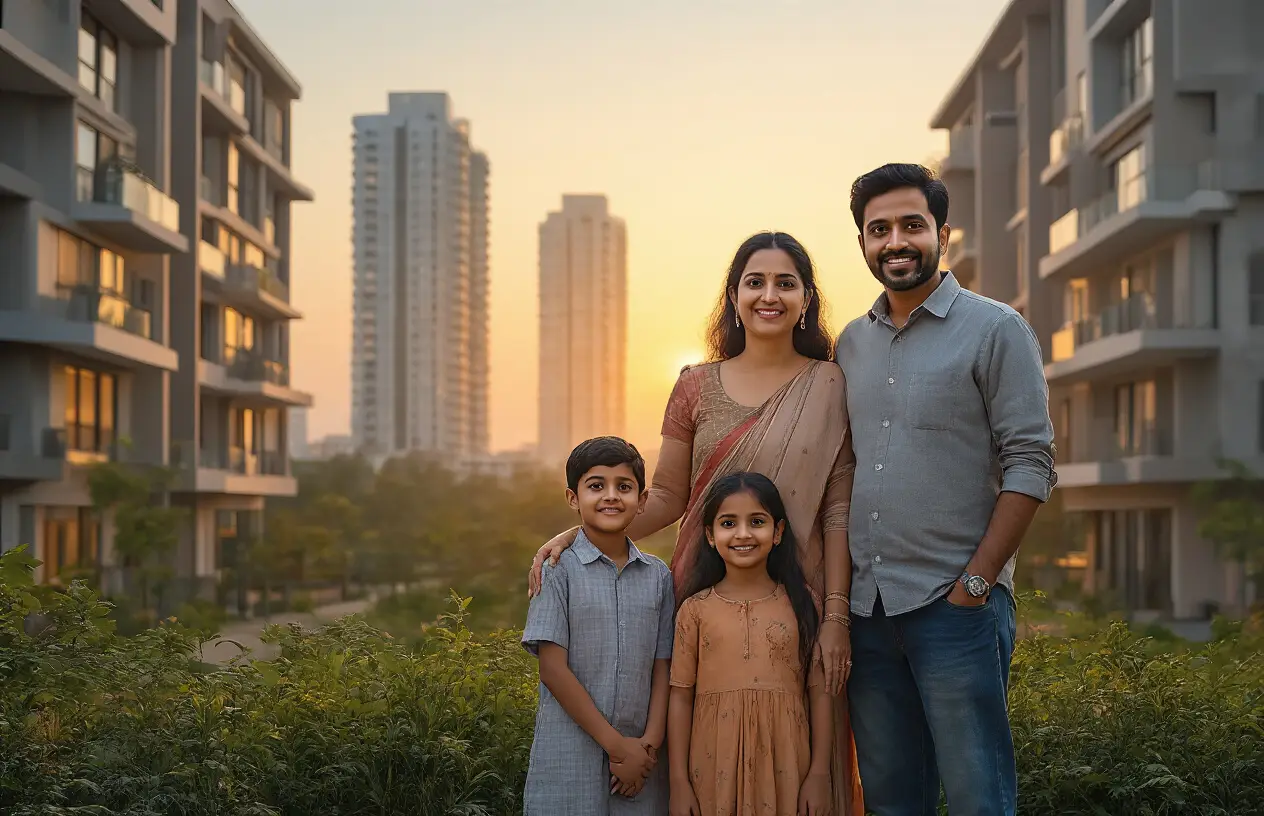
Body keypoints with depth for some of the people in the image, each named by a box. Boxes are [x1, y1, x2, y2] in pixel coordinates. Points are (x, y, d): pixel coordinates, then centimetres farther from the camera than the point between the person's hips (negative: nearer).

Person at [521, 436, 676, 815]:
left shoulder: (658, 576, 7)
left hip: (639, 756, 3)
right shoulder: (558, 570, -4)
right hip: (570, 759, -3)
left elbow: (662, 668, 7)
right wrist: (616, 744, -10)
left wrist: (649, 743, -7)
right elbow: (553, 670, -8)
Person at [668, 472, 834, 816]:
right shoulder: (696, 610, 2)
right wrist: (679, 781, -2)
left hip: (785, 768, 0)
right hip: (715, 771, 0)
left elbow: (820, 692, 2)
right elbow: (681, 697, 2)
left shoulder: (801, 603, 3)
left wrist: (819, 774, -2)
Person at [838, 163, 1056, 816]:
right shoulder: (851, 343, 14)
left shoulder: (996, 330, -2)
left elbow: (1030, 466, -7)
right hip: (865, 606, 5)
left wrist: (975, 583, -13)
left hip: (956, 603, -5)